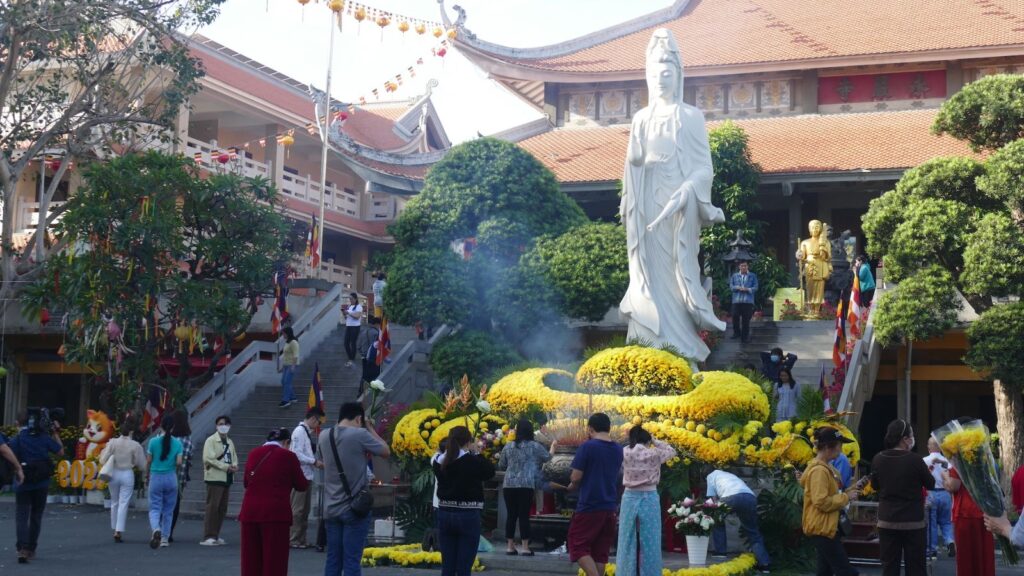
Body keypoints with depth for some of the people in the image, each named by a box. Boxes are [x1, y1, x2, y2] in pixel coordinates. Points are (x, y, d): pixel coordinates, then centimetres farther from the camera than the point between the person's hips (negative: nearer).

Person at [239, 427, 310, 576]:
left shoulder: (253, 454, 12)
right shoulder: (287, 456, -2)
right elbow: (302, 485, 6)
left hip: (250, 511, 5)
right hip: (275, 512, -5)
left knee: (251, 560, 11)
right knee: (274, 560, 1)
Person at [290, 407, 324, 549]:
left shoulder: (307, 432, 13)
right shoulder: (299, 432, -13)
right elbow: (297, 455, -19)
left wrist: (316, 461, 5)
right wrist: (314, 461, -15)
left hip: (307, 476, 10)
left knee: (305, 510, 14)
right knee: (297, 509, -5)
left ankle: (301, 539, 20)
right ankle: (294, 540, 0)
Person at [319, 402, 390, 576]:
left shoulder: (324, 436, 4)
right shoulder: (360, 434, -13)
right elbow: (386, 452, 0)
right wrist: (370, 429, 8)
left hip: (332, 508, 5)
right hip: (355, 508, -5)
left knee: (333, 560, 10)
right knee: (351, 562, -3)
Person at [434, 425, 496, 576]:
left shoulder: (439, 462, 1)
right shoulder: (472, 461, -13)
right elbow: (490, 471, 2)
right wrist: (477, 453, 8)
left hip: (444, 514, 5)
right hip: (468, 515, -5)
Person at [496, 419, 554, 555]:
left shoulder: (508, 447, 9)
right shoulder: (535, 446, 0)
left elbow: (501, 466, 18)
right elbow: (547, 457, 17)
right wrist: (553, 446, 36)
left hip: (508, 485, 3)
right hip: (526, 485, -3)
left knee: (511, 515, 8)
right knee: (524, 515, -1)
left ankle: (510, 546, 11)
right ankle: (525, 547, 0)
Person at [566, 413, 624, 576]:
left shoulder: (587, 447, -11)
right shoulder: (618, 450, 7)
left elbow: (576, 477, -12)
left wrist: (573, 486, 10)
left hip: (589, 506, -6)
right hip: (610, 507, 6)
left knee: (578, 546, 0)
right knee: (600, 551, 11)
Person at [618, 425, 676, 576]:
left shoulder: (625, 453, -1)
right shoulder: (654, 453, -4)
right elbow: (672, 451, 14)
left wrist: (633, 442, 18)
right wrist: (655, 441, 15)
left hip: (630, 498, 2)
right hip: (649, 499, -2)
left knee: (627, 542, 7)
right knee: (649, 543, 4)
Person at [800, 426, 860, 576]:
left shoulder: (825, 467, 12)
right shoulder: (819, 470, -20)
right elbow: (821, 502, -26)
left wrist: (845, 493, 7)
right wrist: (846, 497, -17)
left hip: (826, 527, 11)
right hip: (822, 528, -11)